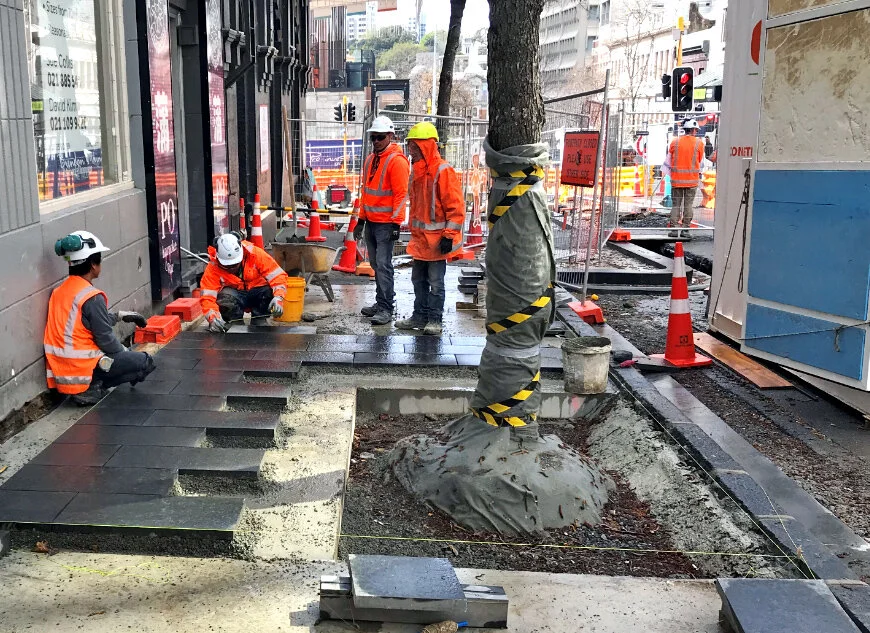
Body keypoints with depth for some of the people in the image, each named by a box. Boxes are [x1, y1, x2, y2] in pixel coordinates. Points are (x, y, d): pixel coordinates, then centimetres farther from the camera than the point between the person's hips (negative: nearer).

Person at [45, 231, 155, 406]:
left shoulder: (58, 291, 7)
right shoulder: (92, 297, -18)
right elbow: (105, 338, -14)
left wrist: (121, 315, 23)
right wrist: (125, 352, 4)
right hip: (84, 369, -9)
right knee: (145, 361, 1)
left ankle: (91, 386, 10)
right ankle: (91, 389, -3)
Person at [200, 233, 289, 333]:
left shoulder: (256, 254, -21)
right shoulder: (213, 268, -20)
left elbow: (277, 275, -23)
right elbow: (207, 297, -25)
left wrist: (278, 298, -40)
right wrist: (213, 317, -44)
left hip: (258, 293, 1)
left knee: (269, 290, -31)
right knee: (225, 296, -34)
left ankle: (258, 324, -11)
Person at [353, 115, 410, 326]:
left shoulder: (396, 160, -11)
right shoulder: (371, 159, 15)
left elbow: (401, 194, -15)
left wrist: (396, 223, -19)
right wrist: (361, 219, 20)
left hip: (386, 224, -8)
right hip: (371, 222, 8)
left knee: (383, 265, -9)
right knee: (376, 264, 12)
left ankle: (386, 308, -5)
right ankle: (381, 303, 21)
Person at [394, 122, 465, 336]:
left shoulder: (443, 171, -15)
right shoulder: (417, 171, 11)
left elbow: (455, 205, -16)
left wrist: (449, 235, -18)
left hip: (436, 238, -8)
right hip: (420, 238, 8)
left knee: (435, 282, 0)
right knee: (418, 279, 15)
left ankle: (434, 320, 10)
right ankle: (420, 316, 25)